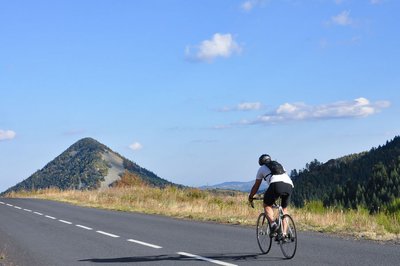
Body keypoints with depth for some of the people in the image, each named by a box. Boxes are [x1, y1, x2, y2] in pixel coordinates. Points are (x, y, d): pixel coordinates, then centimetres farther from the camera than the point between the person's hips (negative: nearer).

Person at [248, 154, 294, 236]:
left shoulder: (262, 168, 28)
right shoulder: (279, 165, 39)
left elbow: (256, 186, 32)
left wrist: (250, 197, 46)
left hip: (276, 184, -4)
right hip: (289, 185, 4)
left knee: (267, 205, 16)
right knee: (284, 209, 21)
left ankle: (273, 224, -8)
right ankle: (284, 233, 12)